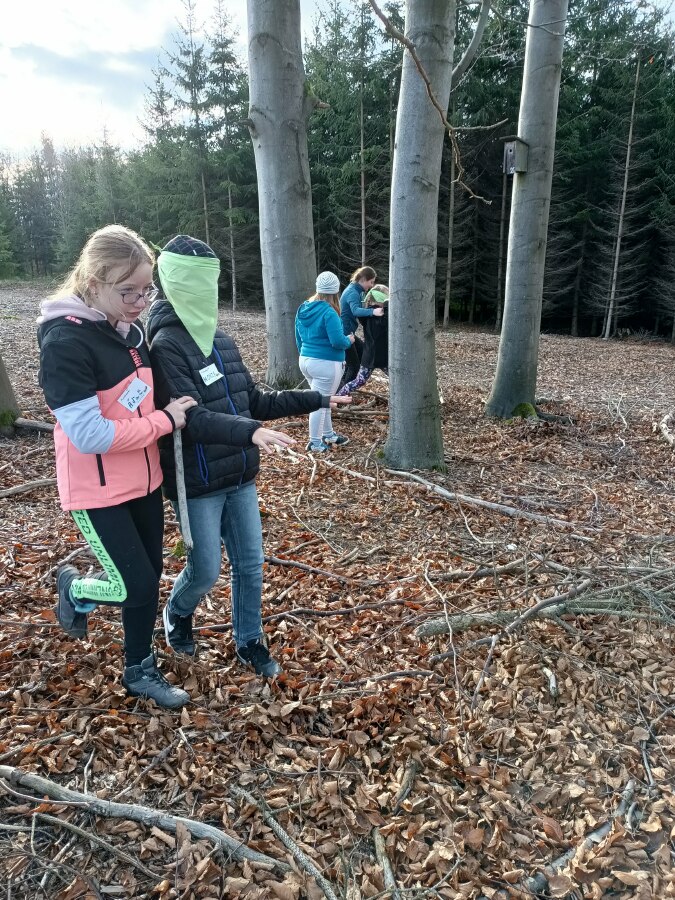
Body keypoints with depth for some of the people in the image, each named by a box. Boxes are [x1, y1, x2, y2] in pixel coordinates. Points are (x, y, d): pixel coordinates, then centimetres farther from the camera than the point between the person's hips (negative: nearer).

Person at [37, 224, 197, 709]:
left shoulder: (132, 329, 3)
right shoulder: (65, 342, -22)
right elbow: (89, 434, -26)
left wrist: (170, 411, 1)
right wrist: (165, 420, -20)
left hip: (143, 480, 7)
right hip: (98, 490, -7)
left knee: (149, 579, 15)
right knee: (137, 587, -1)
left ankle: (140, 671, 38)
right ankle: (74, 588, 32)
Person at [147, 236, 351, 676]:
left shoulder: (221, 339, 7)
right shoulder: (167, 345, -16)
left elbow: (254, 401, 11)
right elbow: (190, 418, -26)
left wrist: (316, 400, 9)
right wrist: (249, 432, -41)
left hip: (240, 478, 7)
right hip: (197, 485, -6)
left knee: (251, 564, 12)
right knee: (205, 571, 5)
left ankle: (249, 641, 33)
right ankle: (178, 614, 39)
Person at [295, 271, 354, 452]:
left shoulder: (303, 309, 7)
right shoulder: (329, 312, -18)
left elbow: (299, 339, 15)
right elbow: (338, 341, -22)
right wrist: (349, 340, -1)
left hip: (306, 361, 9)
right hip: (326, 364, -9)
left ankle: (329, 435, 33)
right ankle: (315, 443, 10)